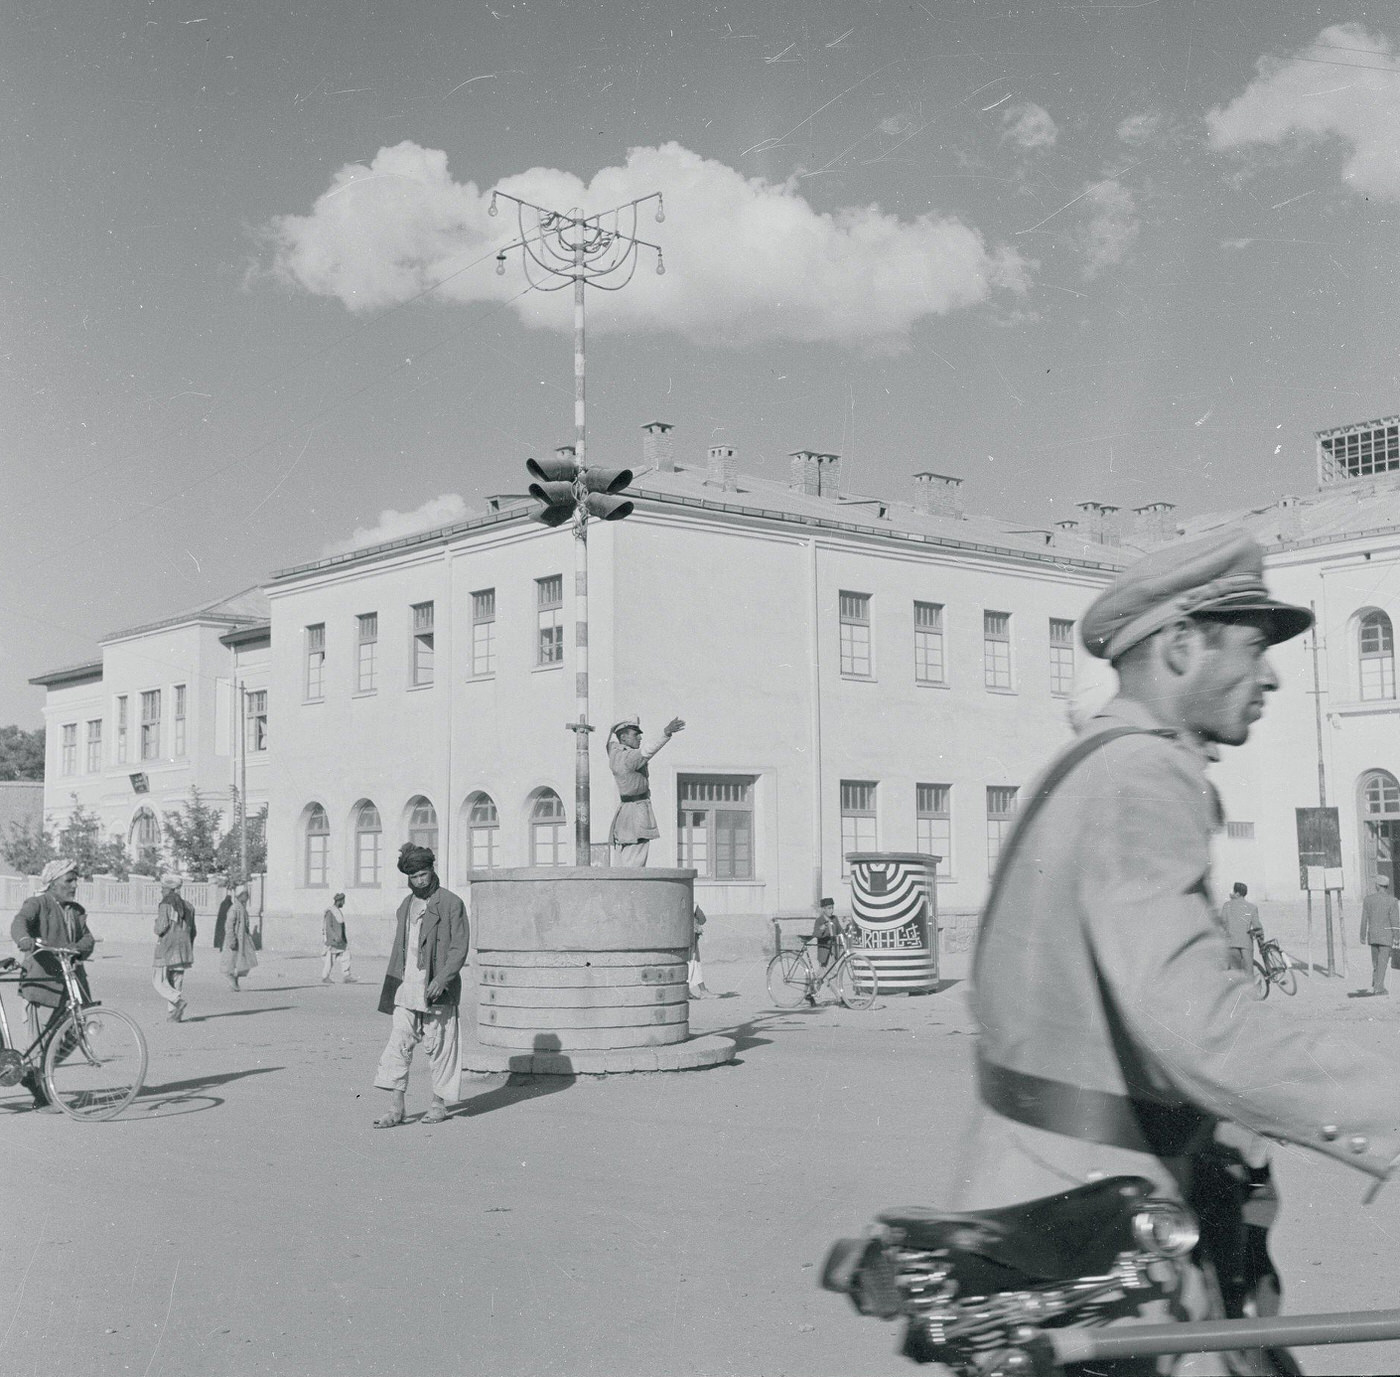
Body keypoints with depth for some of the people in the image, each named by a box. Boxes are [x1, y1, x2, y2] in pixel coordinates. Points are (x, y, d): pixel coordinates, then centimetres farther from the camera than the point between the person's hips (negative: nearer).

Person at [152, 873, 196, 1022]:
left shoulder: (166, 904, -10)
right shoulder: (187, 906, 11)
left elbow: (161, 927, -17)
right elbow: (192, 930, 13)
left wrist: (157, 931, 7)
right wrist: (189, 950, 19)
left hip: (166, 948, -6)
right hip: (183, 947, 6)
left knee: (158, 980, 1)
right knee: (177, 981, 10)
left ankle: (178, 1001, -19)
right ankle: (175, 1013, 5)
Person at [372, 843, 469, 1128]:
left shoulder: (451, 903, -3)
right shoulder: (406, 905, 16)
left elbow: (459, 947, -8)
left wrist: (442, 978, -18)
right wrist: (394, 982, 18)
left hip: (436, 989, -5)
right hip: (406, 988, 5)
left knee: (437, 1046, 1)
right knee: (398, 1044, -1)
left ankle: (439, 1104, 14)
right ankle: (396, 1107, 1)